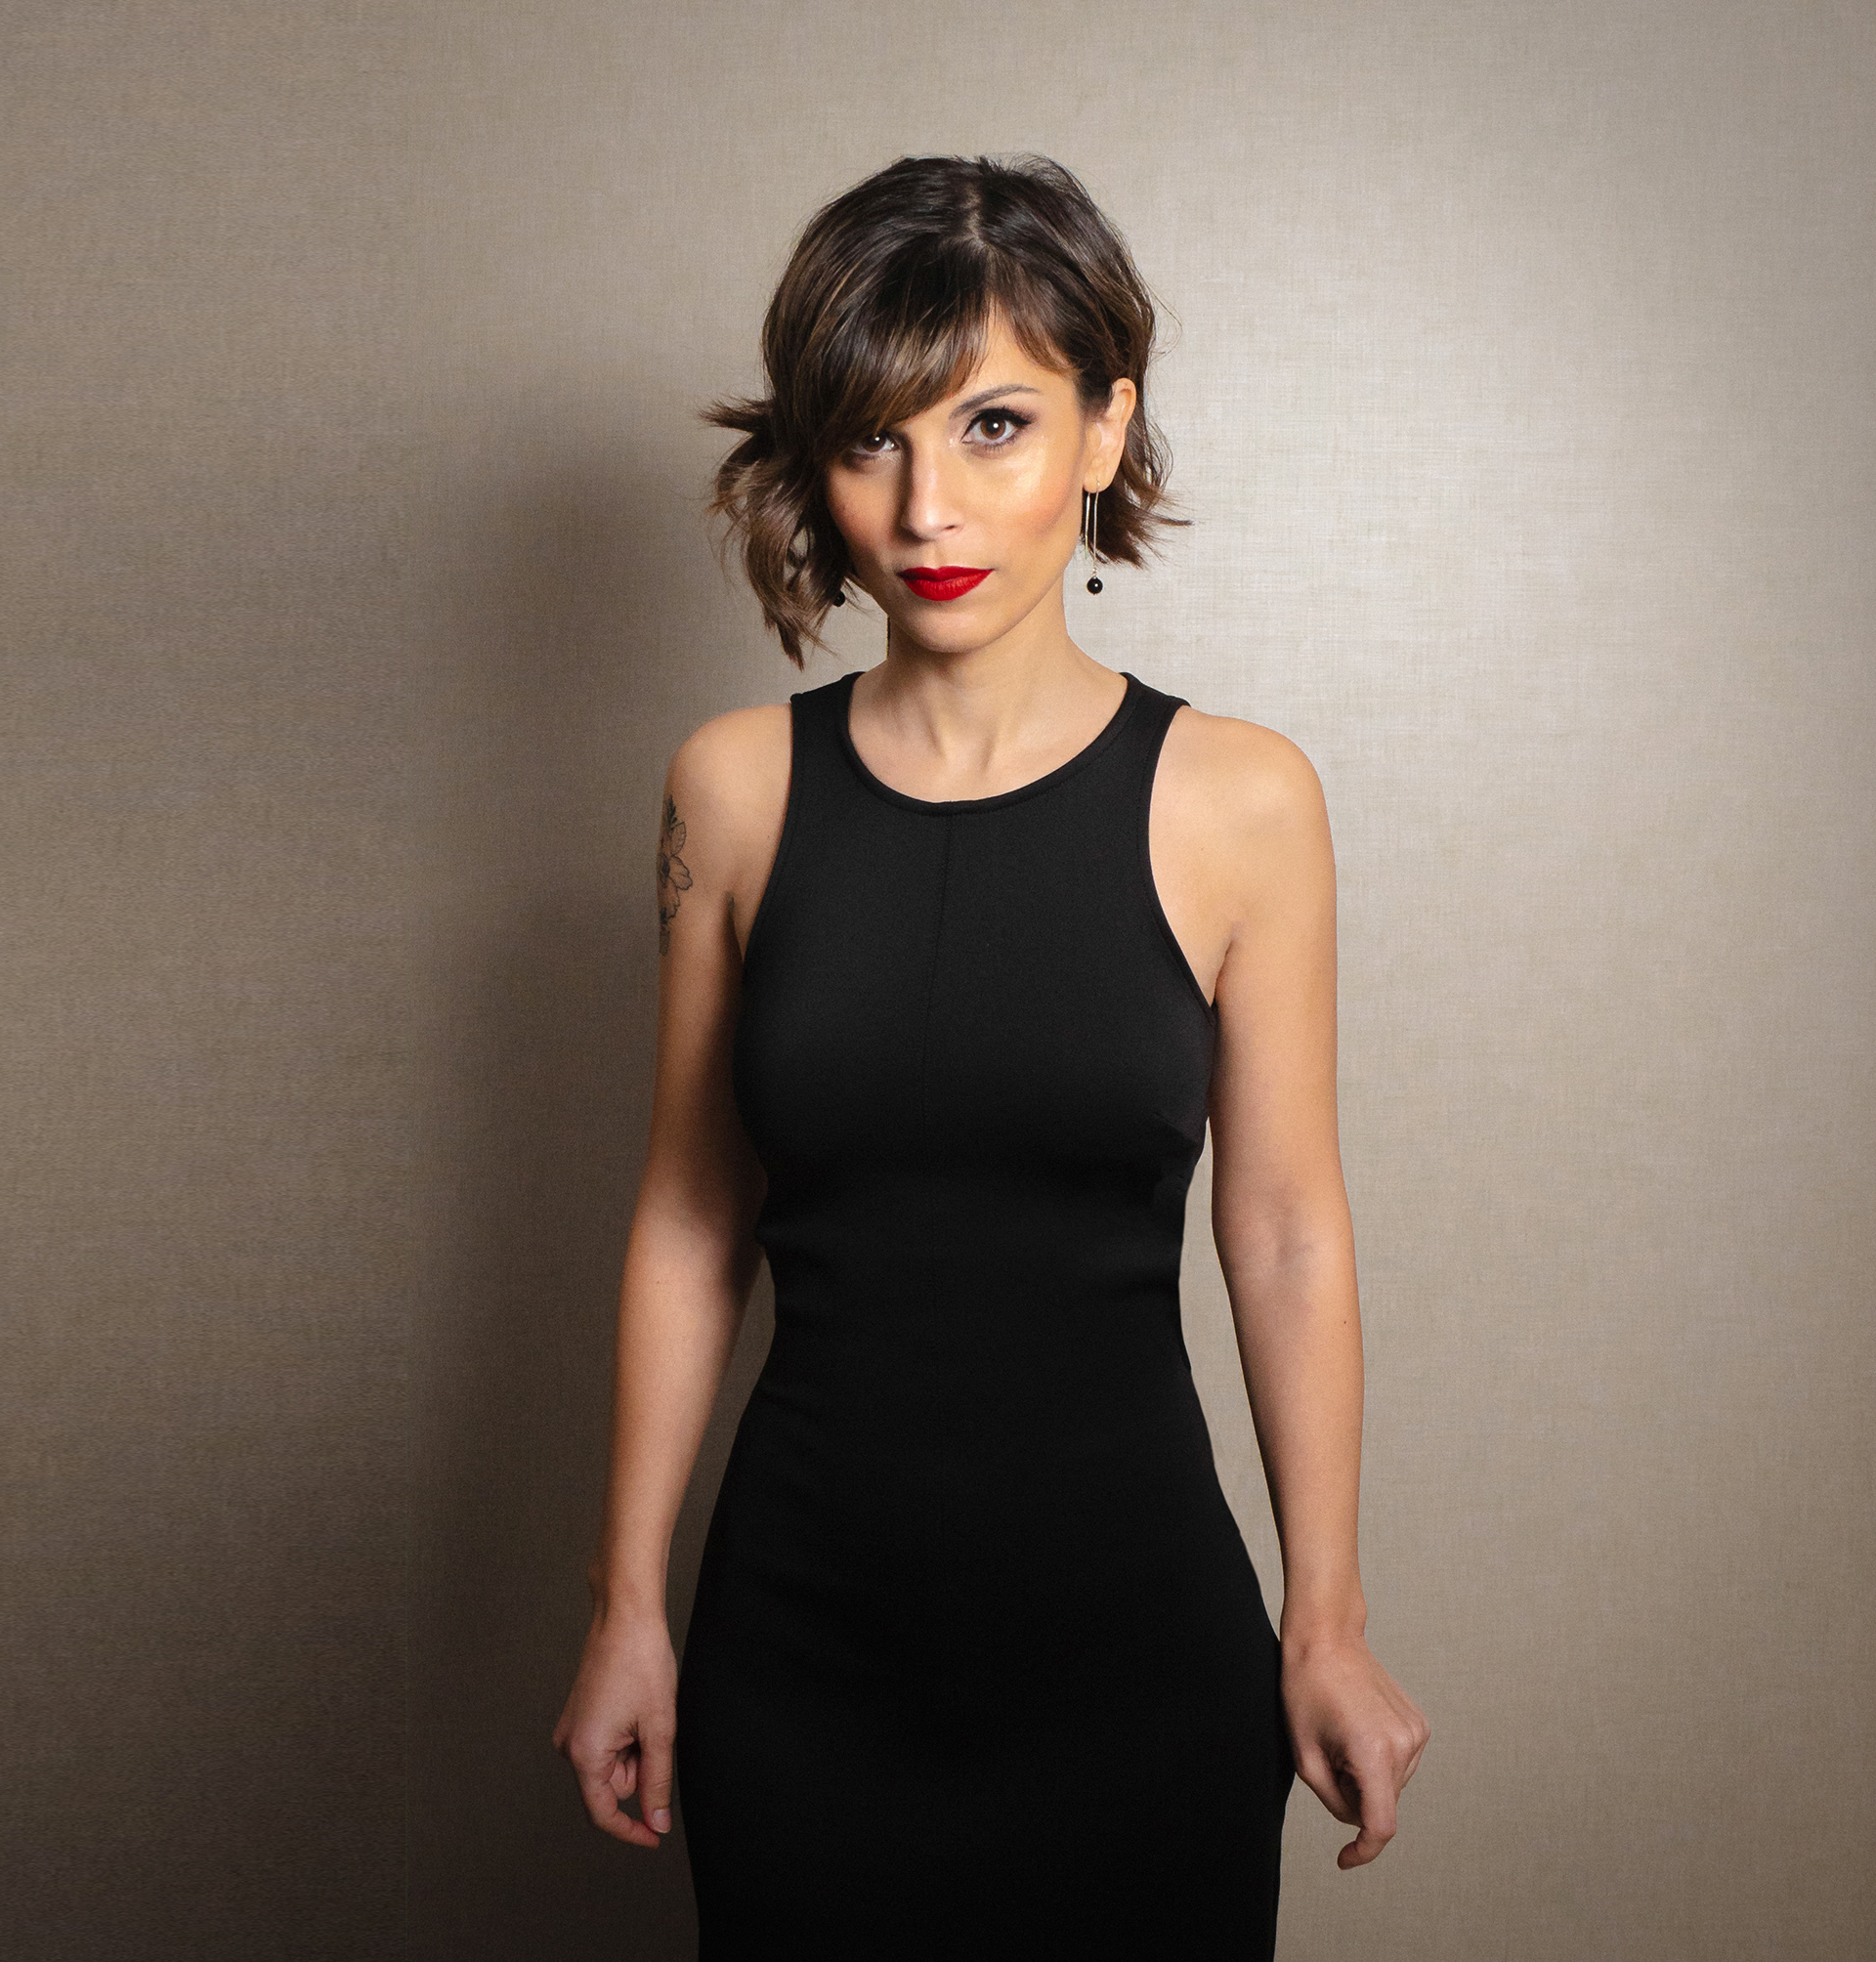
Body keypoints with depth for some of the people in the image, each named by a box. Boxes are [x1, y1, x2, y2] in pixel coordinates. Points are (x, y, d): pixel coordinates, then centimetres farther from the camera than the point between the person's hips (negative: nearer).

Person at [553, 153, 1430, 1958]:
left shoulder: (1236, 803, -8)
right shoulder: (735, 790, -4)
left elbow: (1286, 1237, -3)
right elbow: (691, 1224, 2)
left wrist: (1328, 1626, 1)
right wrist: (628, 1606, 4)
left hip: (1139, 1640, -1)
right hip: (801, 1646, 1)